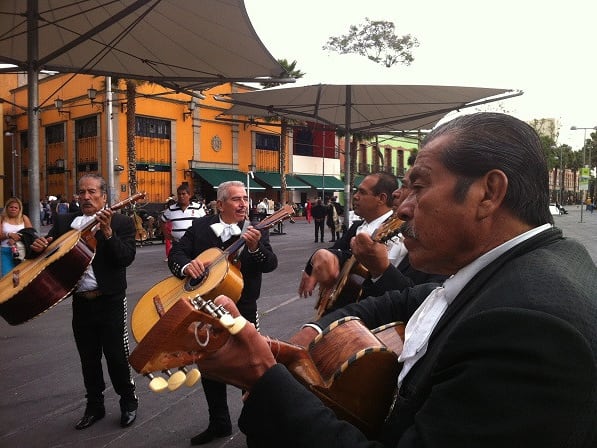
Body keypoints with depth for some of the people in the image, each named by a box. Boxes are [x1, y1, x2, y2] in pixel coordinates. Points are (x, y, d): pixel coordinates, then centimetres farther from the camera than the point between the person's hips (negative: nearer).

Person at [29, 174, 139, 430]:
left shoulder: (121, 222, -5)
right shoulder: (64, 222, 9)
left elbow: (127, 258, -16)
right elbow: (50, 250, 11)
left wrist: (108, 233, -27)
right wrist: (38, 246, -11)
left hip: (110, 300, -4)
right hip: (80, 301, 4)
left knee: (117, 355, 4)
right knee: (88, 357, 15)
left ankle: (129, 402, 24)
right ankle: (95, 405, 32)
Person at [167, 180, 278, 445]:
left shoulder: (256, 231, -5)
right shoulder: (200, 227, 2)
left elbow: (271, 264, -17)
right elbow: (175, 253, 0)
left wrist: (255, 247, -37)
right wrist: (186, 265, -23)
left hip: (241, 310, -3)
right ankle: (219, 424, 36)